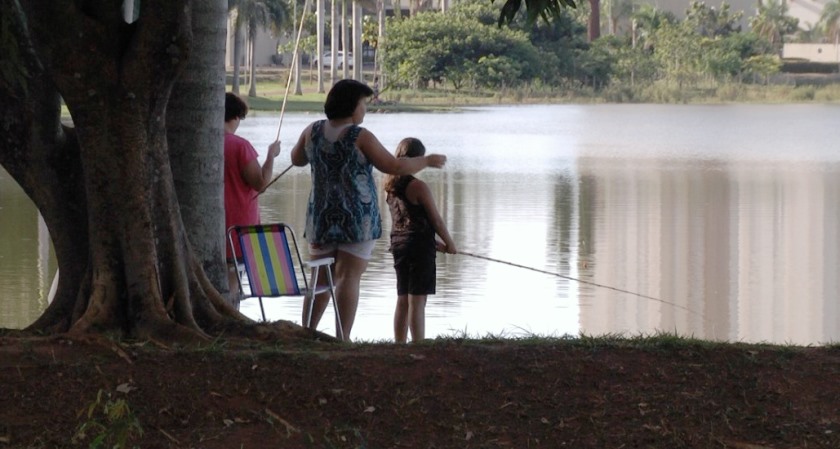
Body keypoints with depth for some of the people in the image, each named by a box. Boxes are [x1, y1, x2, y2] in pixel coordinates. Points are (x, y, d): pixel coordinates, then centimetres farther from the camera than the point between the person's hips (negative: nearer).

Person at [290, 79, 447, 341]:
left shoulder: (313, 132, 3)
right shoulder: (360, 137, -12)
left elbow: (297, 159, 19)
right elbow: (394, 166, -9)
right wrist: (427, 161, 3)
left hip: (321, 218, 5)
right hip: (357, 218, -5)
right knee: (349, 277, -4)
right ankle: (342, 339, -7)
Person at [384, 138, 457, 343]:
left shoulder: (390, 186, 7)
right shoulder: (418, 187, -15)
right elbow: (436, 220, -10)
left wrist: (434, 242, 19)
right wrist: (449, 243, 7)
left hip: (398, 243, 7)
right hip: (419, 247, -7)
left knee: (402, 301, 13)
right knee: (417, 302, -6)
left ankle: (400, 345, 16)